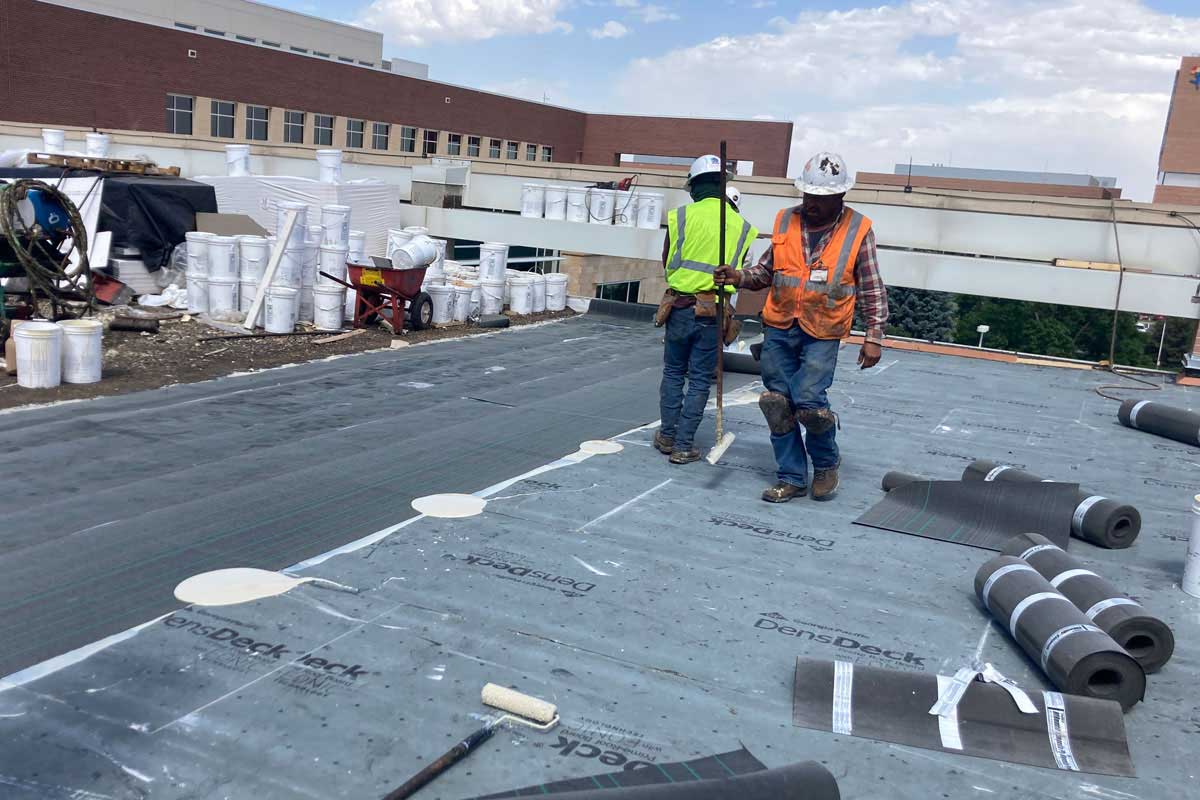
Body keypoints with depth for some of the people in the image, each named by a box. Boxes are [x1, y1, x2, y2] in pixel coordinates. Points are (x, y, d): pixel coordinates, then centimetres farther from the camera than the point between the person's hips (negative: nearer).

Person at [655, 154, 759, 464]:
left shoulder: (680, 217, -6)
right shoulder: (741, 226, -1)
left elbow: (667, 263, 4)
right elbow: (737, 272, 8)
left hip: (679, 308, 0)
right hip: (714, 313, 0)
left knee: (673, 372, 17)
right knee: (700, 380, 8)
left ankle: (667, 436, 23)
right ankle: (684, 446, 10)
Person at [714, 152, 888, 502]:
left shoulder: (858, 230, -3)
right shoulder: (786, 221, 5)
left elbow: (872, 290, 1)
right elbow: (766, 271, 14)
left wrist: (874, 337, -4)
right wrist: (739, 277, -5)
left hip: (822, 333, -4)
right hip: (779, 329, 4)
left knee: (809, 400, -14)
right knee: (778, 403, 4)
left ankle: (826, 464, 16)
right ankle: (791, 478, 20)